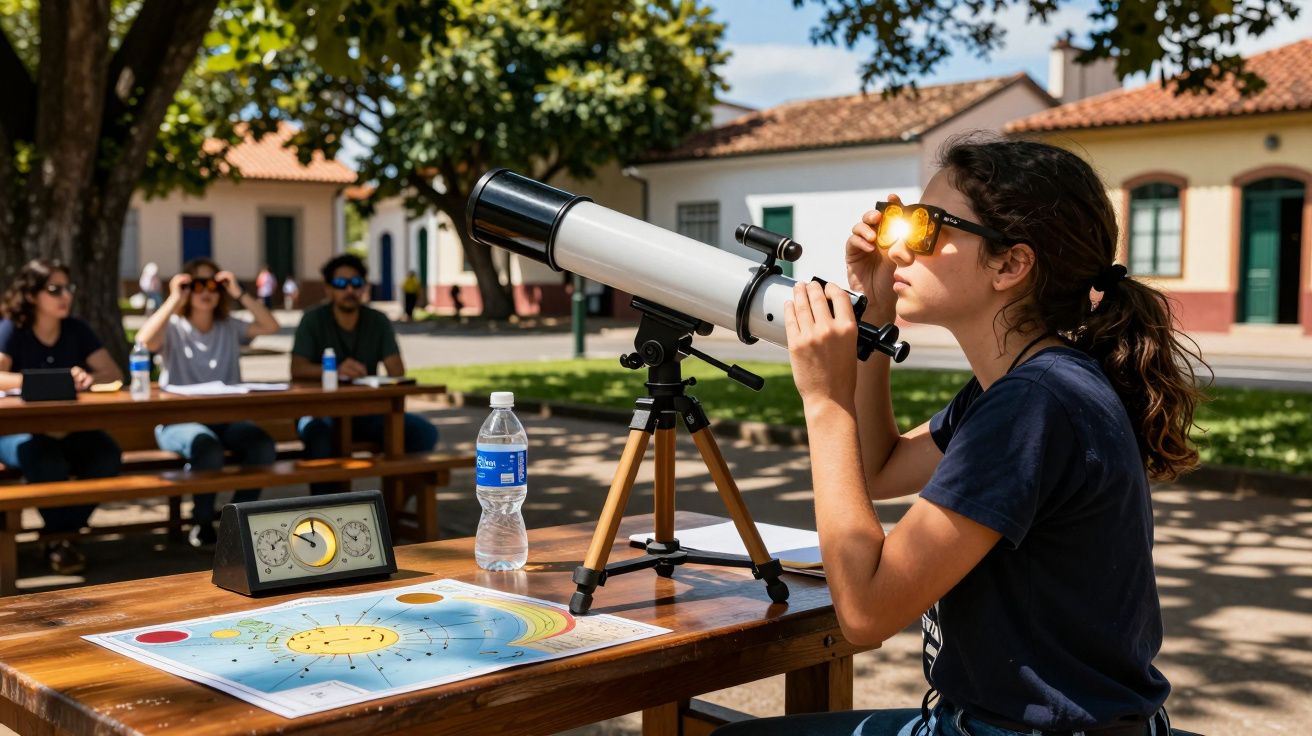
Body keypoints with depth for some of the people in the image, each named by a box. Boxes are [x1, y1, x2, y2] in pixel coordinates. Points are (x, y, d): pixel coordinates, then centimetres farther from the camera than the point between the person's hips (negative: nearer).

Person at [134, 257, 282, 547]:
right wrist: (174, 300, -15)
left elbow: (270, 326, 0)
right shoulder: (172, 328, 6)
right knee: (209, 449, -37)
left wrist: (240, 294, -5)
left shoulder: (230, 328, 15)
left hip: (226, 418, 3)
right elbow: (144, 341, -17)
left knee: (263, 446, -28)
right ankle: (203, 523, -11)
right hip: (179, 421, -3)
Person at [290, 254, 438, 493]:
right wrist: (336, 371, -37)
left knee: (424, 432, -20)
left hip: (367, 411, 3)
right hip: (321, 411, -3)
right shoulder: (313, 319, -2)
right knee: (320, 434, -40)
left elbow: (397, 371, -5)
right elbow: (297, 369, -16)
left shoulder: (378, 321, 6)